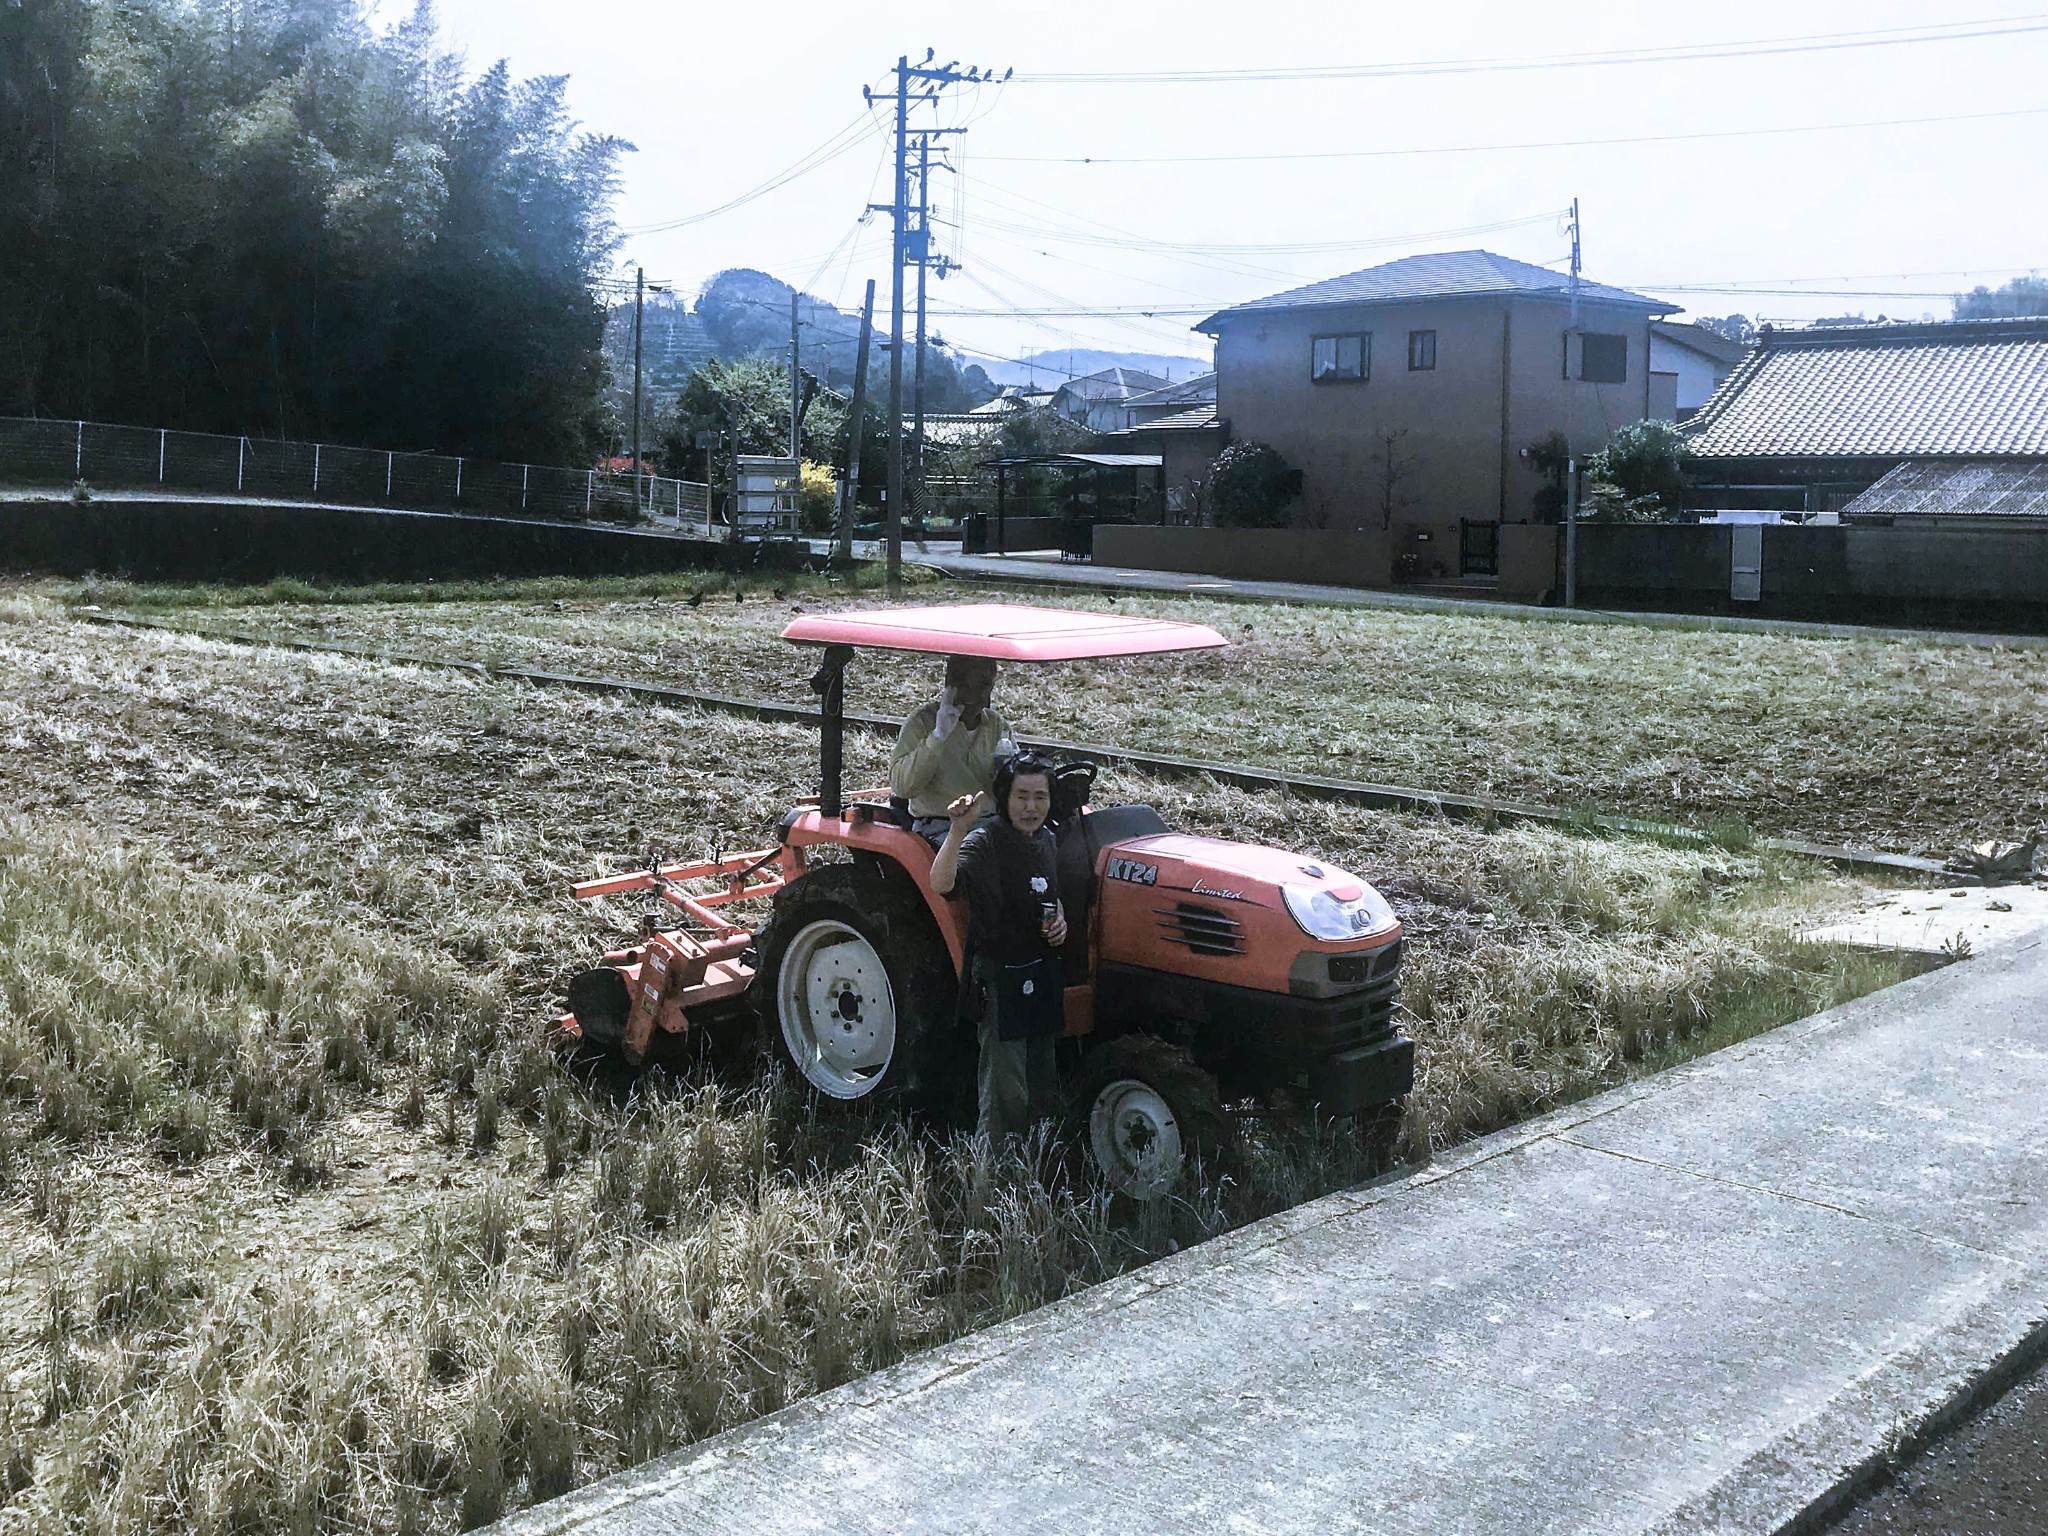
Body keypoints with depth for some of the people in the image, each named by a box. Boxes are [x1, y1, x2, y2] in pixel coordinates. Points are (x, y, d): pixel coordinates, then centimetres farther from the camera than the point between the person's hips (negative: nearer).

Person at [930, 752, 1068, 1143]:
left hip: (1042, 974, 8)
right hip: (1000, 976, -8)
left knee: (1041, 1086, 17)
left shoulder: (1045, 841, 7)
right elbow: (941, 884, -35)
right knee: (1006, 1094, -5)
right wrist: (957, 830, -47)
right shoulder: (983, 842, -16)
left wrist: (1059, 920, 3)